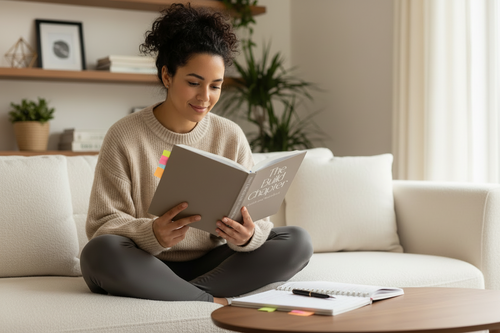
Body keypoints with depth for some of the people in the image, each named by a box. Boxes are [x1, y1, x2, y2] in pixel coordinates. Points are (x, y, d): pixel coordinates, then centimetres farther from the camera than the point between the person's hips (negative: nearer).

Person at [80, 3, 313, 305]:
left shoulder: (231, 137, 3)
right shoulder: (124, 136, -7)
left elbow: (255, 218, -1)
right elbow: (102, 225, -11)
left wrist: (247, 236, -27)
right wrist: (153, 233, -32)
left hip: (210, 264, 4)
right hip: (148, 268, -3)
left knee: (298, 241, -16)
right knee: (100, 252, -34)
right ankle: (212, 300, -25)